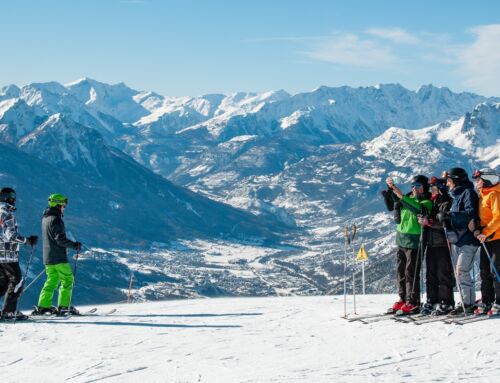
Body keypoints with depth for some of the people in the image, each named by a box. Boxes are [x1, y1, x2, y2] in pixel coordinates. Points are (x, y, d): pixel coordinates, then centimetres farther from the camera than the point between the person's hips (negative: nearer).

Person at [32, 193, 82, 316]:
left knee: (52, 280, 13)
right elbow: (60, 239, -22)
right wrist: (74, 245, -14)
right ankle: (63, 306, -5)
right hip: (58, 257, -9)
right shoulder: (56, 219, -16)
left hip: (47, 257, 9)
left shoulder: (45, 218, 14)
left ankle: (43, 306, 10)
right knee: (67, 279, -2)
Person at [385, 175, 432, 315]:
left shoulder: (426, 202, -6)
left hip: (414, 241, -7)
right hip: (401, 239, 7)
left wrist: (401, 196, -34)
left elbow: (418, 209, -25)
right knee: (400, 271, 10)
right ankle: (403, 299, 19)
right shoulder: (409, 198, 16)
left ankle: (413, 303, -3)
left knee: (411, 272, -8)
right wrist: (390, 188, -7)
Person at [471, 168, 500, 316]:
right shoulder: (482, 195, 15)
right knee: (484, 271, 9)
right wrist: (478, 230, 0)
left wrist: (485, 232, -23)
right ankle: (486, 302, 15)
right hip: (485, 238, 9)